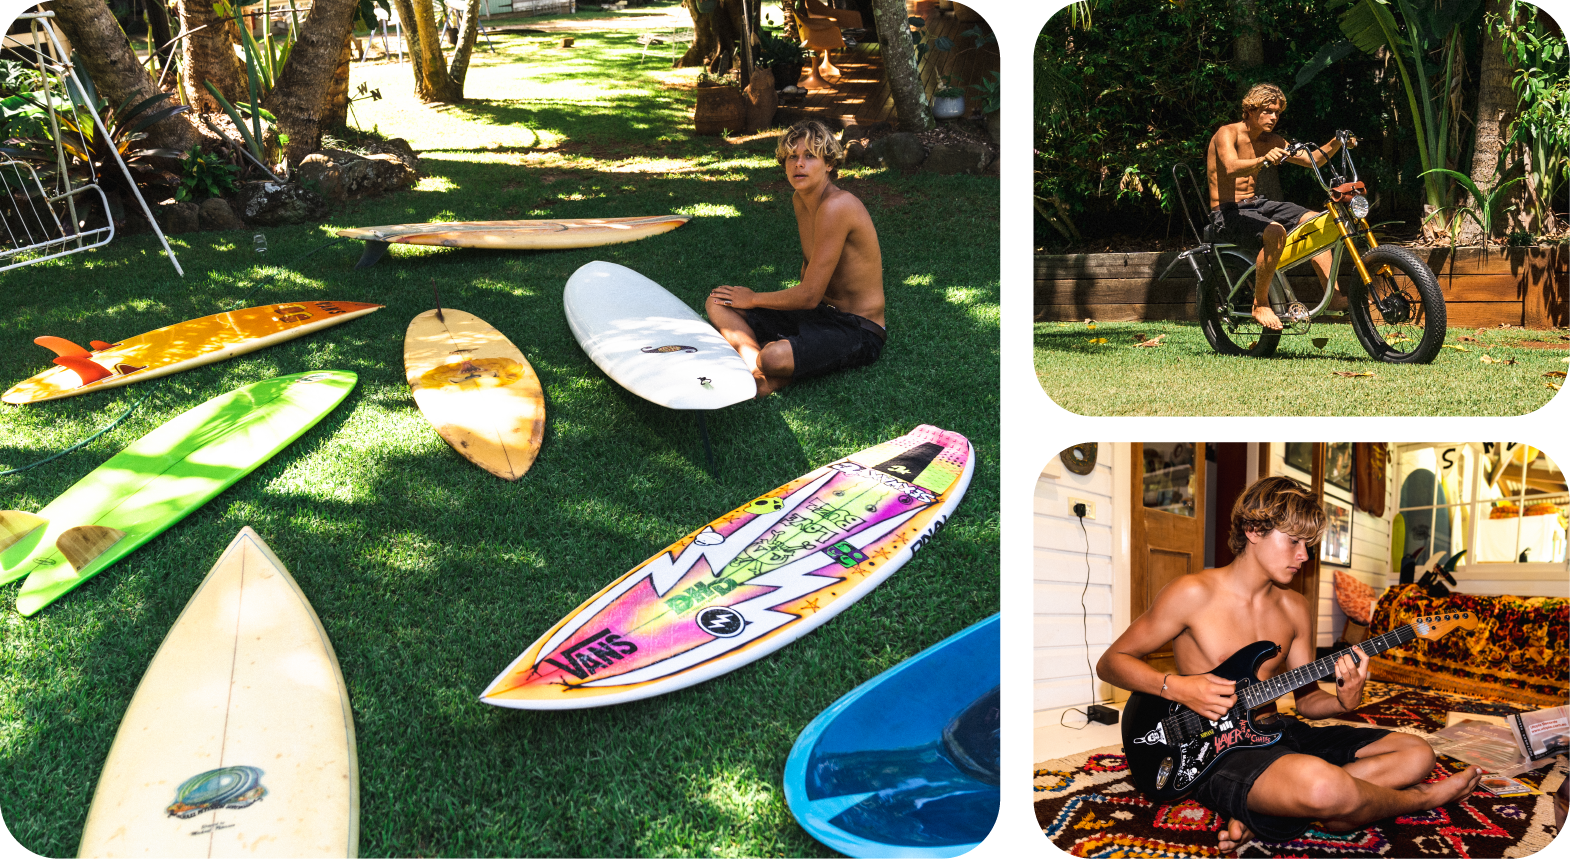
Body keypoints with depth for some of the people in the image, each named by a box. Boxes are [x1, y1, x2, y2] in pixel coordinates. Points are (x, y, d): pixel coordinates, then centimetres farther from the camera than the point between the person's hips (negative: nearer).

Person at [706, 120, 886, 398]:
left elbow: (809, 295, -21)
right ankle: (758, 370, -23)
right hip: (817, 314, 10)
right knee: (717, 303, 0)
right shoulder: (800, 200, 6)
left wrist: (753, 299, -7)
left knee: (773, 357, -39)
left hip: (857, 332, -10)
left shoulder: (836, 206, -23)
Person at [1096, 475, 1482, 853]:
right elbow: (1111, 662, -5)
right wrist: (1177, 687, -21)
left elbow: (1306, 698, 15)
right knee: (1324, 786, -39)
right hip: (1215, 750, -8)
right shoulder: (1194, 594, -9)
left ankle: (1265, 815, -16)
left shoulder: (1295, 609, 11)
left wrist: (1343, 701, -8)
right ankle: (1419, 799, -2)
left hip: (1277, 735, 8)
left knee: (1417, 754, 1)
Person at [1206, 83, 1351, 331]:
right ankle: (1260, 305, -22)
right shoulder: (1227, 134, -14)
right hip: (1227, 213, -9)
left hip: (1255, 204, 9)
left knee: (1315, 220, -2)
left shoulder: (1270, 141, 10)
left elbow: (1312, 160, 11)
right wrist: (1263, 160, -53)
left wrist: (1336, 143, -7)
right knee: (1275, 232, -34)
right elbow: (1231, 168, -35)